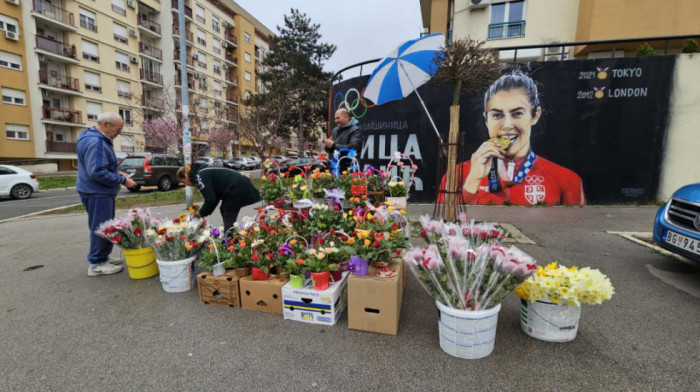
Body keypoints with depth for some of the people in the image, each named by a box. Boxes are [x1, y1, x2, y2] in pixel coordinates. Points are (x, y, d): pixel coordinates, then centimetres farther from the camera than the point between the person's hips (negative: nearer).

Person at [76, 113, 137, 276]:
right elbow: (97, 172, -27)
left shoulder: (100, 139, 13)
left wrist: (116, 172, 9)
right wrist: (122, 180, -19)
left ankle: (103, 257, 29)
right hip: (97, 193, -11)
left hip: (101, 192, 11)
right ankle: (97, 264, 8)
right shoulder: (95, 142, -21)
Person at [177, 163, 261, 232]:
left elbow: (210, 199, -16)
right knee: (224, 211, 18)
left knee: (228, 217, -5)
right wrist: (203, 212, 15)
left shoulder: (199, 176, -11)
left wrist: (202, 213, 0)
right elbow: (214, 196, 19)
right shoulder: (204, 173, 18)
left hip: (237, 188, -10)